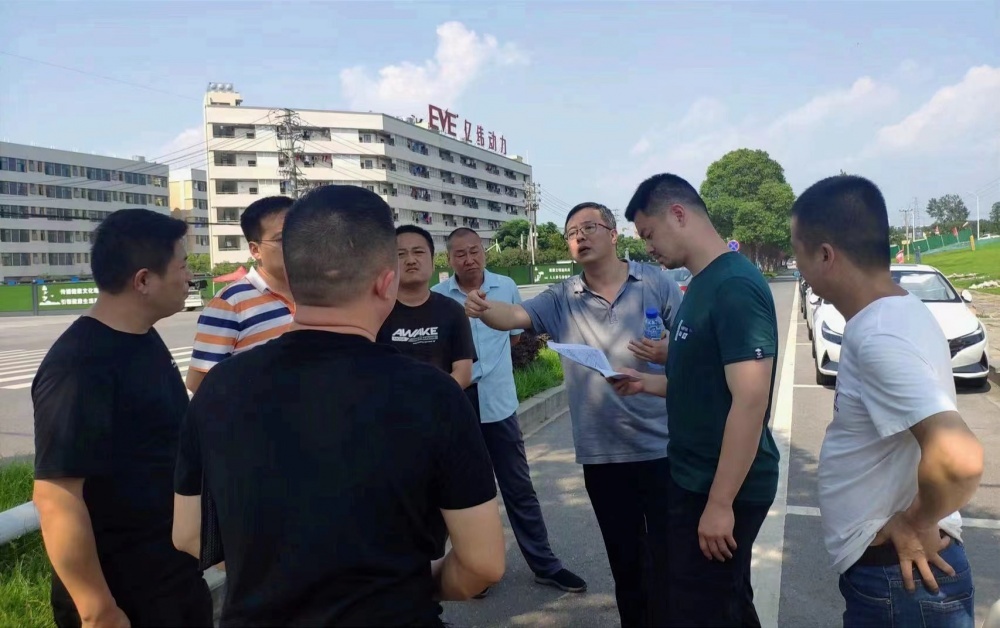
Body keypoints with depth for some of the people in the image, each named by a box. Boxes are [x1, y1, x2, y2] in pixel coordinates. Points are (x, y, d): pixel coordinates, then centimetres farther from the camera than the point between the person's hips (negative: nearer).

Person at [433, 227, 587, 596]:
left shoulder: (506, 287, 0)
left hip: (499, 403, 1)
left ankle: (545, 565, 20)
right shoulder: (437, 297, -6)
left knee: (519, 489, 10)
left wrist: (487, 354, 6)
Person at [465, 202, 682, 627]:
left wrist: (668, 352, -21)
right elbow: (513, 316, -14)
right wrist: (482, 308, -36)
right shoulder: (561, 299, 2)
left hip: (660, 447, -2)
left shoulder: (654, 282, -3)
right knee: (624, 561, 18)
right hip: (602, 455, 2)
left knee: (666, 558, 8)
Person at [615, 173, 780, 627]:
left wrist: (720, 502, -24)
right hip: (696, 478, 9)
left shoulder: (734, 286, -20)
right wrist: (647, 383, 6)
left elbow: (750, 399, -25)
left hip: (723, 487, -9)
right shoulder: (701, 283, 10)